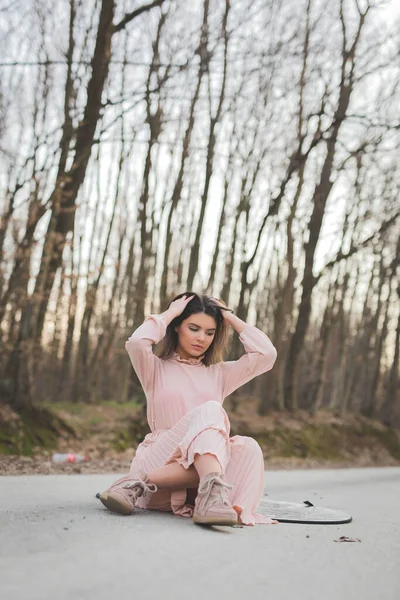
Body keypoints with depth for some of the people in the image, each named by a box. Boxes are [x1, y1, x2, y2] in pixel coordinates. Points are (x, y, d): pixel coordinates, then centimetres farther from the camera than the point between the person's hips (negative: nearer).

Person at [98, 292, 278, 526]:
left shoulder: (220, 373, 23)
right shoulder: (156, 369, 14)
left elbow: (267, 353, 10)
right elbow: (136, 343, -10)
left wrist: (231, 318, 15)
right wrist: (170, 313, 4)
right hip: (160, 461, -3)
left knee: (246, 448, -31)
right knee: (209, 411, -30)